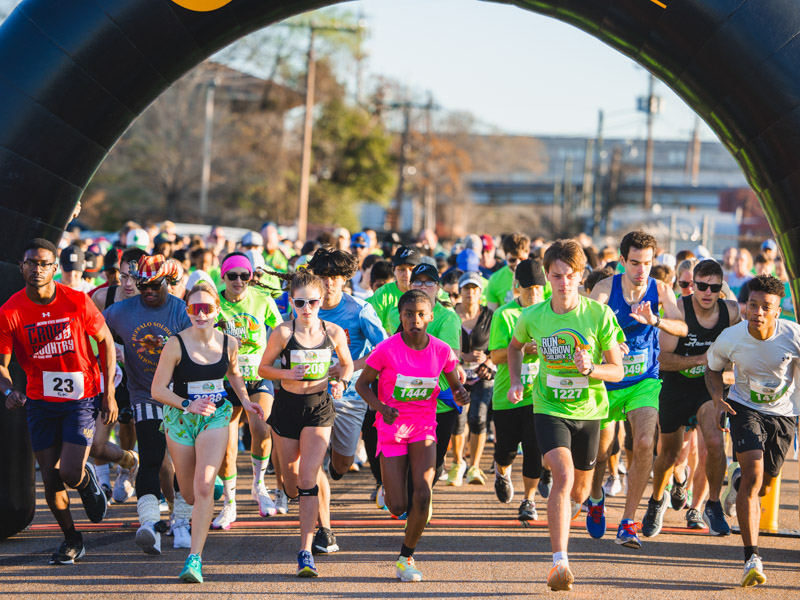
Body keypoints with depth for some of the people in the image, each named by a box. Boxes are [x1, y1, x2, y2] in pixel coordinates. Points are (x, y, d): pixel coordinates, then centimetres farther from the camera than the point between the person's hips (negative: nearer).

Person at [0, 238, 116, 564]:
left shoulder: (77, 302, -11)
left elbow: (105, 341, 1)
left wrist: (109, 393, -1)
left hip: (82, 398, -2)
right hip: (40, 401, 2)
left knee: (71, 474, -13)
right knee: (50, 478, 5)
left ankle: (88, 481, 25)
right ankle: (71, 539, 27)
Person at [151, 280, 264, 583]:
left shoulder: (228, 343, -2)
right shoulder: (176, 344, -13)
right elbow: (157, 389, -10)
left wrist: (245, 400, 6)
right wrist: (188, 405, -23)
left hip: (216, 416, 1)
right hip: (180, 417, -1)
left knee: (204, 485, -18)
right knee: (189, 494, 9)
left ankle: (195, 557, -18)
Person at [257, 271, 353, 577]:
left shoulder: (334, 332, -3)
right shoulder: (283, 332, -8)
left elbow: (347, 364, 14)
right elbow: (263, 368, 1)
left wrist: (341, 382, -7)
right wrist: (288, 373, -17)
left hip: (319, 406, -1)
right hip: (287, 404, 1)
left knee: (309, 478, -12)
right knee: (290, 473, 12)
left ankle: (306, 552, -13)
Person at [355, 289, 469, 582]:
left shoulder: (441, 351, -7)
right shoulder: (387, 349, -14)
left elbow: (455, 385, 8)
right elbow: (362, 384, -5)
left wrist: (461, 394, -17)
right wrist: (381, 408, -22)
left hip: (424, 428, 1)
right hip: (391, 429, -1)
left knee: (422, 497, -17)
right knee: (397, 508, -4)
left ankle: (406, 557, 5)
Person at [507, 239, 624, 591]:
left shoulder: (600, 315, -11)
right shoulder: (533, 317, -7)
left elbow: (617, 370, -7)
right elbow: (515, 346, 17)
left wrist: (590, 369, -26)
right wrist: (515, 382, 4)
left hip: (588, 410, 1)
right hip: (549, 408, -1)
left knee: (580, 490, 14)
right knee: (563, 476, -23)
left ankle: (568, 507, 52)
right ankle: (560, 563, -24)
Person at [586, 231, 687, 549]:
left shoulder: (660, 290, -8)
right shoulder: (606, 288, -13)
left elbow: (682, 327, -23)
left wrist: (654, 320, -43)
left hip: (645, 381, 0)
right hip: (607, 380, 0)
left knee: (645, 443, -21)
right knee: (600, 450, 10)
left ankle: (627, 523, -11)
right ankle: (596, 499, 46)